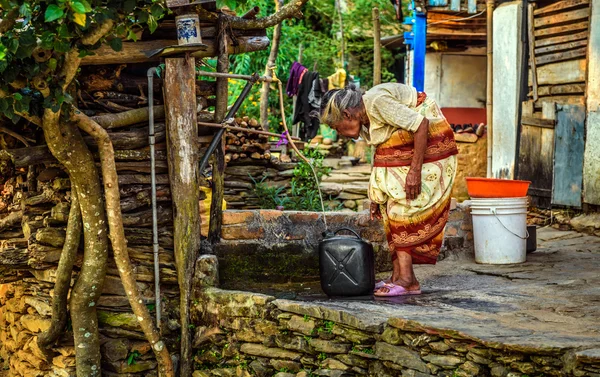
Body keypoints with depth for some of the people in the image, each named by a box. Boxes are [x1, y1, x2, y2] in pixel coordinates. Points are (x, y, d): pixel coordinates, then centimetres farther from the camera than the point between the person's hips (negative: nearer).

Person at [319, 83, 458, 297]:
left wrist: (415, 170, -27)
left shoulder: (377, 102, -24)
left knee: (404, 206, -14)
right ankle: (398, 275, 6)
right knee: (392, 209, 5)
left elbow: (421, 124, -27)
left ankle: (407, 279, -13)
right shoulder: (366, 121, 6)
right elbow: (385, 157, 14)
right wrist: (376, 196, 16)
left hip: (428, 146, -10)